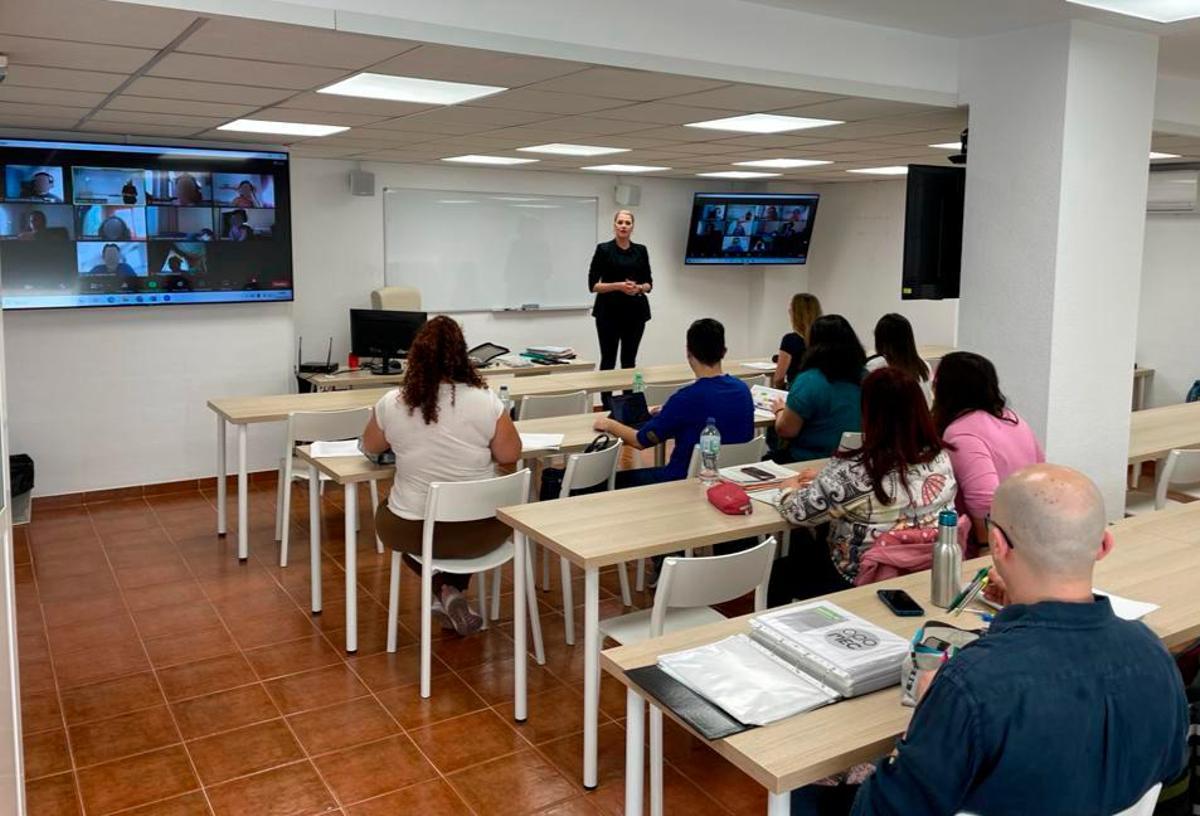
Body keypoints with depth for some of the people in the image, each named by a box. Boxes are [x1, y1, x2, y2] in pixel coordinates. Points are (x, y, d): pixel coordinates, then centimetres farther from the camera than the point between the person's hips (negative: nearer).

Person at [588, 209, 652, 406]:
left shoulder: (641, 251, 8)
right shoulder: (603, 249, -4)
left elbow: (649, 284, 10)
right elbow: (593, 285, -7)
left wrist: (638, 288, -12)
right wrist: (618, 285, -19)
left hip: (635, 311, 4)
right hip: (609, 312, -3)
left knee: (629, 360, 8)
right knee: (608, 360, 1)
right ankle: (606, 405, 8)